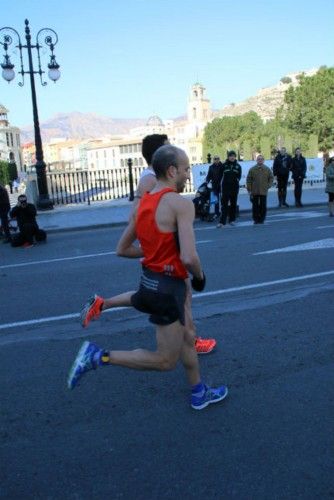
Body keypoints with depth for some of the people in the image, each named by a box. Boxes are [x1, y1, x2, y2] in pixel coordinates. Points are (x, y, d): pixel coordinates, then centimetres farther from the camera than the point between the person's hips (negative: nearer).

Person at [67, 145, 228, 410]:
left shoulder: (144, 202, 6)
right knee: (165, 361, 6)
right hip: (167, 287, -9)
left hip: (150, 279, 9)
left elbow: (122, 249, 11)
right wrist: (200, 276, -7)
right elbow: (189, 258, -28)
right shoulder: (181, 203, -19)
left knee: (186, 340, 25)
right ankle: (98, 356, 2)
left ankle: (200, 393, 42)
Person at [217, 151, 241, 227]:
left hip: (234, 188, 3)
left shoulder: (238, 166, 6)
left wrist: (236, 180, -6)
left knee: (233, 204, 9)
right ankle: (222, 222, -9)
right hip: (225, 187, -3)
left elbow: (239, 176, 13)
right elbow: (221, 175, 1)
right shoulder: (224, 165, 0)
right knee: (224, 204, -7)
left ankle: (232, 220, 20)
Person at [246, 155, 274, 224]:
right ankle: (256, 219, 11)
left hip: (263, 191, 1)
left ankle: (262, 219, 11)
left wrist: (268, 186, -2)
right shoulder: (252, 169, 1)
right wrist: (249, 189, -3)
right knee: (255, 206, 3)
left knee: (263, 206, 3)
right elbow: (248, 180, 1)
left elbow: (271, 178, 10)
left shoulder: (267, 169, 4)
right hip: (254, 192, -1)